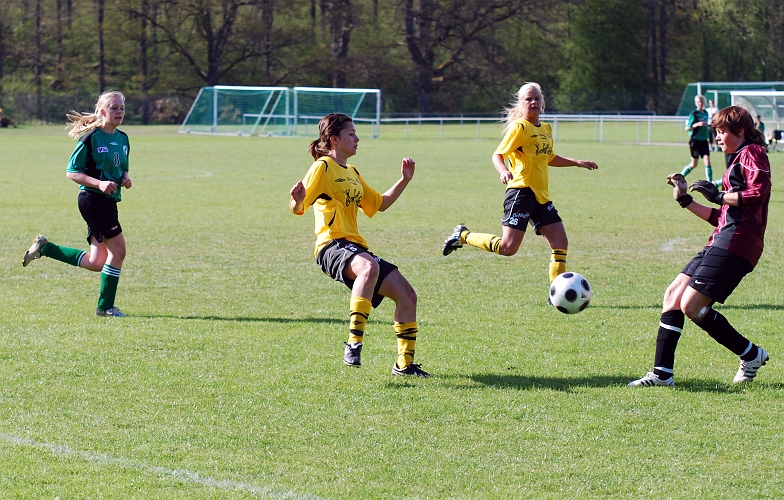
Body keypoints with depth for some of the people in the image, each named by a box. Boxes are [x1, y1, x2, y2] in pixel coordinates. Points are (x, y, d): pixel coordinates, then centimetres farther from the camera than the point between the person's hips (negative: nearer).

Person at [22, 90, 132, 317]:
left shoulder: (123, 139, 11)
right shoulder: (90, 138, -12)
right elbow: (72, 172, -10)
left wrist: (125, 178, 1)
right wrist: (99, 183, -23)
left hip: (108, 202, 8)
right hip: (93, 199, -8)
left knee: (96, 263, 9)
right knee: (118, 250, -11)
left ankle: (43, 248, 22)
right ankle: (105, 307, 1)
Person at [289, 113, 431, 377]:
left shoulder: (352, 173, 24)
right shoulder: (323, 167, -4)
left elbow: (380, 203, 35)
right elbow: (298, 208, -14)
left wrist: (404, 180, 25)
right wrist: (297, 201, -36)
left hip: (356, 248, 9)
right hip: (332, 246, -9)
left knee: (407, 295, 3)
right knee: (369, 266, -41)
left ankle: (404, 364, 16)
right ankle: (354, 344, -42)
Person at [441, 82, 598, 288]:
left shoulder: (546, 130, 18)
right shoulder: (520, 127, -7)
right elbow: (497, 155, -12)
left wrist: (577, 162, 32)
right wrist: (503, 171, -32)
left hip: (541, 196, 8)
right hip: (522, 192, -8)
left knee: (560, 242, 0)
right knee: (508, 247, -15)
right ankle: (464, 236, 5)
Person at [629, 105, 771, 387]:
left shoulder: (752, 154, -2)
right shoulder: (736, 160, 26)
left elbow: (759, 193, -19)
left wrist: (719, 196, -15)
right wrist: (685, 200, 23)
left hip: (735, 245, -10)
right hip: (721, 242, 10)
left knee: (691, 306, -14)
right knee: (673, 295, 4)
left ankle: (751, 355, -1)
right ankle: (662, 373, 3)